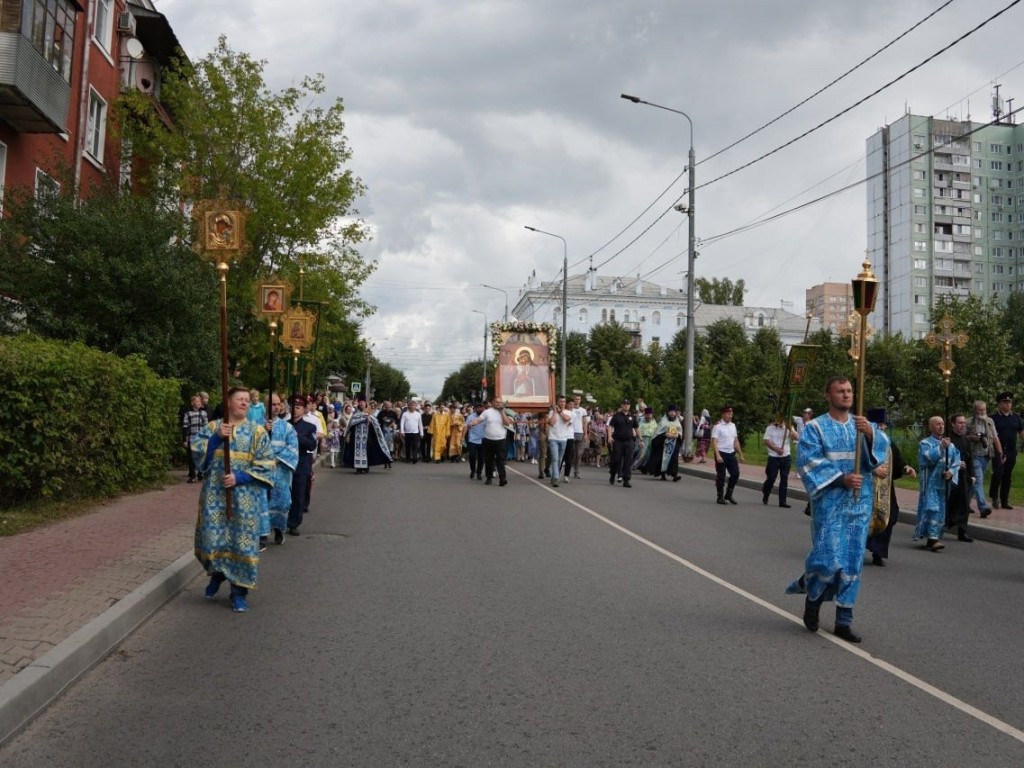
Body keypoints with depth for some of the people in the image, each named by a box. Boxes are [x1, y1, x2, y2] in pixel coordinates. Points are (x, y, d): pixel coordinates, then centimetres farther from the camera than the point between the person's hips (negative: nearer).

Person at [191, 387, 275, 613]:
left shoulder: (257, 431, 2)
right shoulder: (212, 427, 7)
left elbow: (265, 466, -3)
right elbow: (196, 449, -5)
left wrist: (239, 478, -14)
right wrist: (217, 437, -17)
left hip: (244, 496, -1)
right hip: (215, 494, 1)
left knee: (242, 540, -1)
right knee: (212, 536, 4)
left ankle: (239, 591, 10)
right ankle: (217, 573, 34)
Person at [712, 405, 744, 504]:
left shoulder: (733, 425, 12)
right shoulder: (718, 426, -10)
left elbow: (736, 441, 17)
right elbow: (714, 441, -16)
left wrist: (741, 454, 13)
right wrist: (717, 455, -25)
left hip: (731, 454, 6)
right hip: (721, 454, -6)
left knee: (735, 473, 2)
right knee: (721, 476, 1)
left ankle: (728, 494, 17)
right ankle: (720, 497, 12)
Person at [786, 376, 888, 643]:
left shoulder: (863, 425, 11)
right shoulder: (815, 428, 0)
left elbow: (882, 446, -7)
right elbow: (808, 462, -10)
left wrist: (870, 433, -29)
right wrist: (841, 478, -21)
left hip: (859, 503, 4)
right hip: (829, 503, -4)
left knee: (852, 561, 5)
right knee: (828, 558, -10)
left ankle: (844, 620, 14)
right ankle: (812, 597, 21)